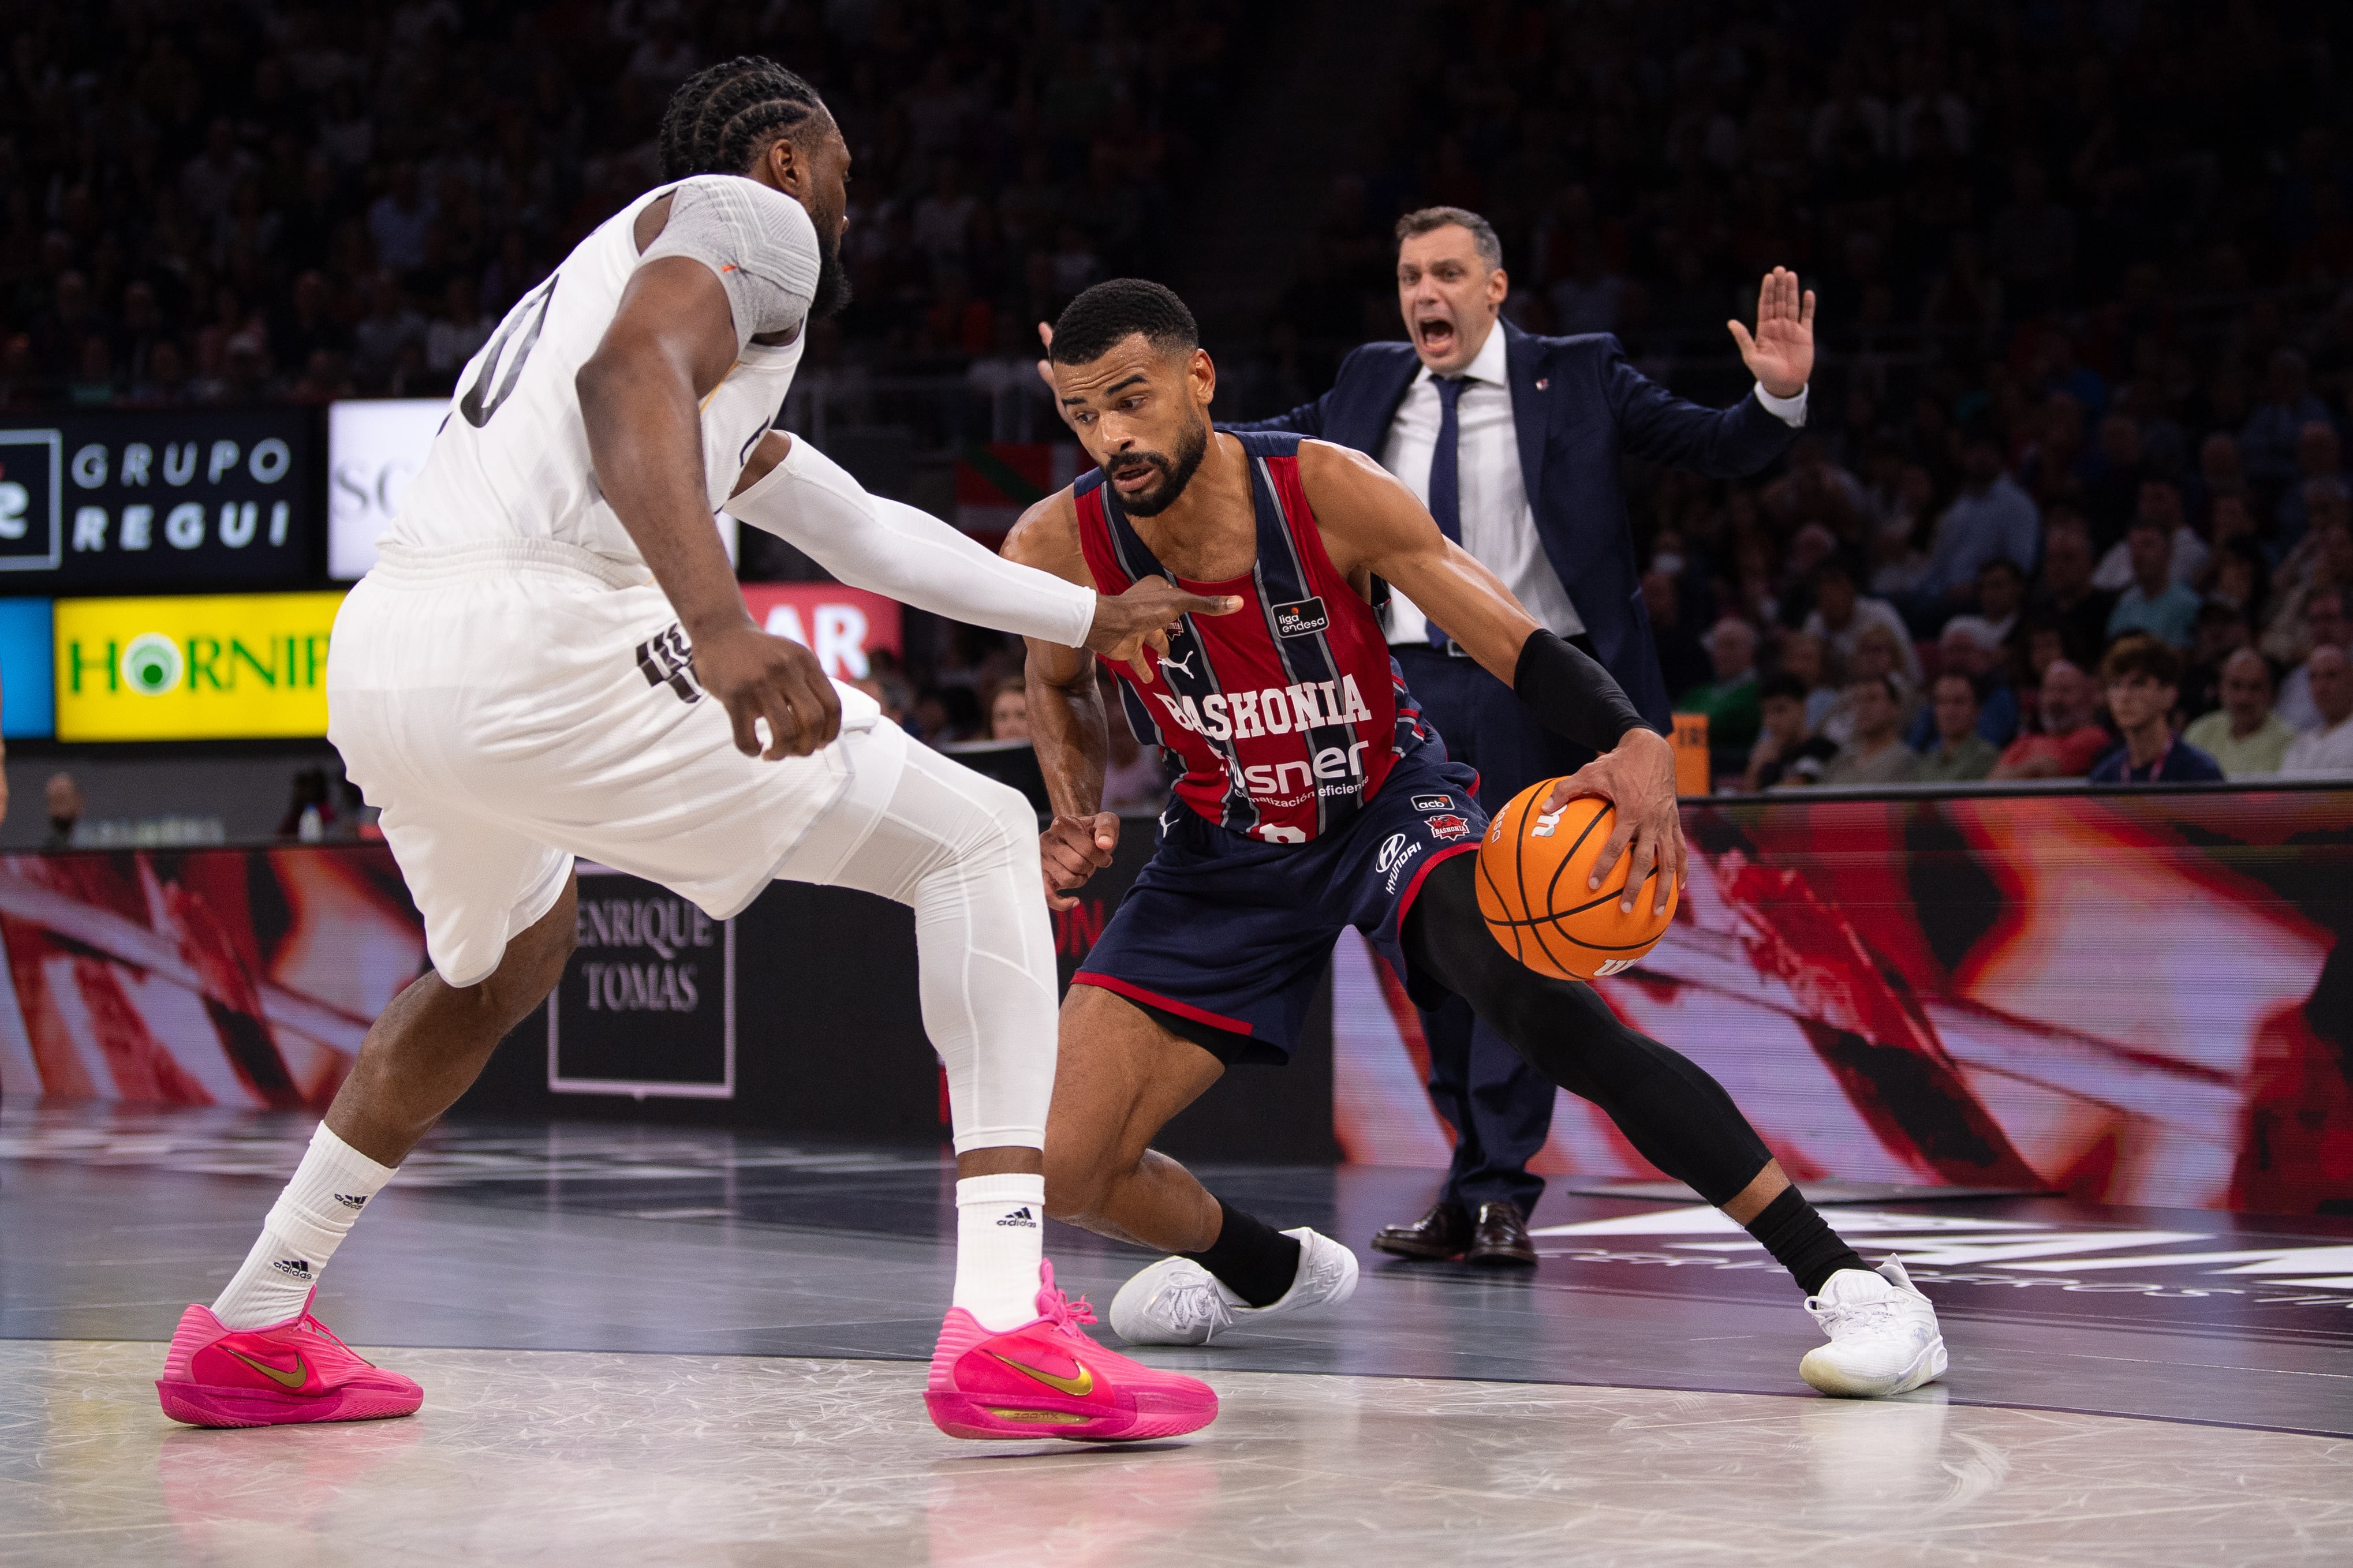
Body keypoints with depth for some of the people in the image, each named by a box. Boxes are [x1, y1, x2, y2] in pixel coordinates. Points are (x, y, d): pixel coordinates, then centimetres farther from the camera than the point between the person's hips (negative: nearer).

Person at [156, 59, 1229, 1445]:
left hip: (377, 654, 9)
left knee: (503, 963, 39)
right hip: (536, 640, -9)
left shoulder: (631, 251, 36)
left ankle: (250, 1336, 38)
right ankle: (1005, 1330, -14)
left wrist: (1089, 619, 51)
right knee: (979, 843, 2)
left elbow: (863, 531, 44)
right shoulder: (752, 216, 8)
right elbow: (630, 371, -17)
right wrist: (717, 620, -32)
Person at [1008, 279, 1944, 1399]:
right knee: (1053, 1169, -6)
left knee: (1537, 1000, -35)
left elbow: (1523, 651, -22)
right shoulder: (1057, 546, -17)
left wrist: (1637, 747, -42)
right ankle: (1269, 1271, 30)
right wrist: (1074, 816, -12)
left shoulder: (1330, 493, -25)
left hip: (1390, 803, -3)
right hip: (1228, 847, 3)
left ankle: (1846, 1282, -31)